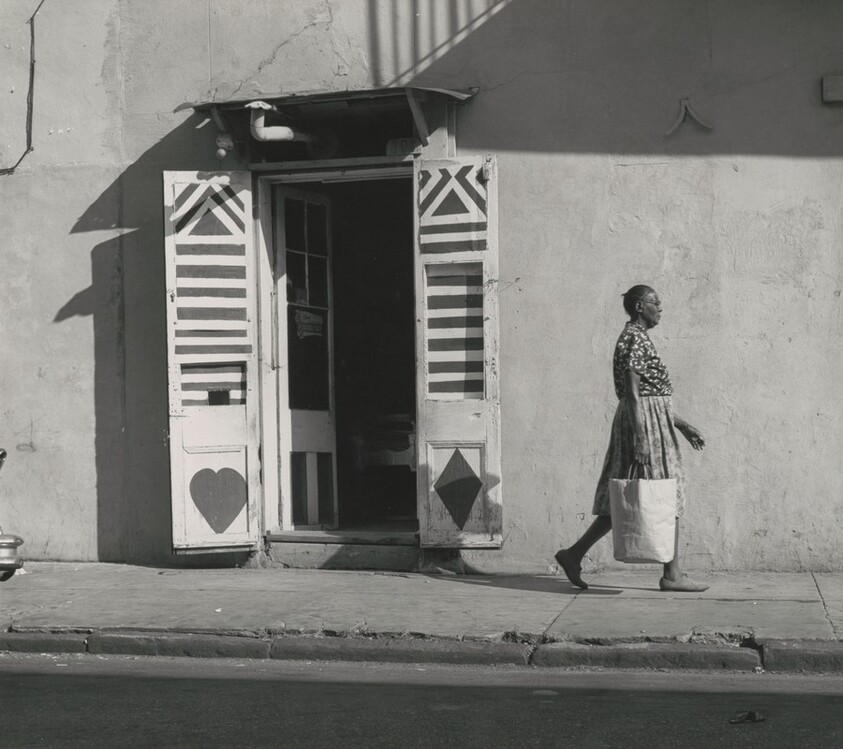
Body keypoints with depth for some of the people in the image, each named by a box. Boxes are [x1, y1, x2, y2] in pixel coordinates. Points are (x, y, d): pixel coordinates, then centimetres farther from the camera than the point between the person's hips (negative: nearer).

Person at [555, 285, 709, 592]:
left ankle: (574, 554, 11)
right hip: (644, 421, -10)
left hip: (654, 419, 10)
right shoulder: (635, 339, -12)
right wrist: (640, 437, -23)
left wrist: (680, 423, 23)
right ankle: (672, 574, 2)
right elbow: (632, 393, -19)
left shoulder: (637, 338, 19)